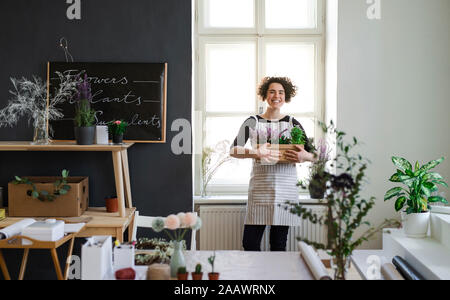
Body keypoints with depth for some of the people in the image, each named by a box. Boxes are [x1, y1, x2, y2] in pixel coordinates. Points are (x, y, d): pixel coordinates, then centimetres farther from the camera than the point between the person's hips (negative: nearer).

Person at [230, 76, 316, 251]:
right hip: (259, 188, -1)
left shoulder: (293, 124, 9)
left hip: (286, 189, 1)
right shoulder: (253, 122, 4)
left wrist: (304, 156, -16)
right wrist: (255, 153, -27)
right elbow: (233, 151, -7)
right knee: (250, 244, -1)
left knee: (278, 246, 7)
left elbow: (314, 155, 8)